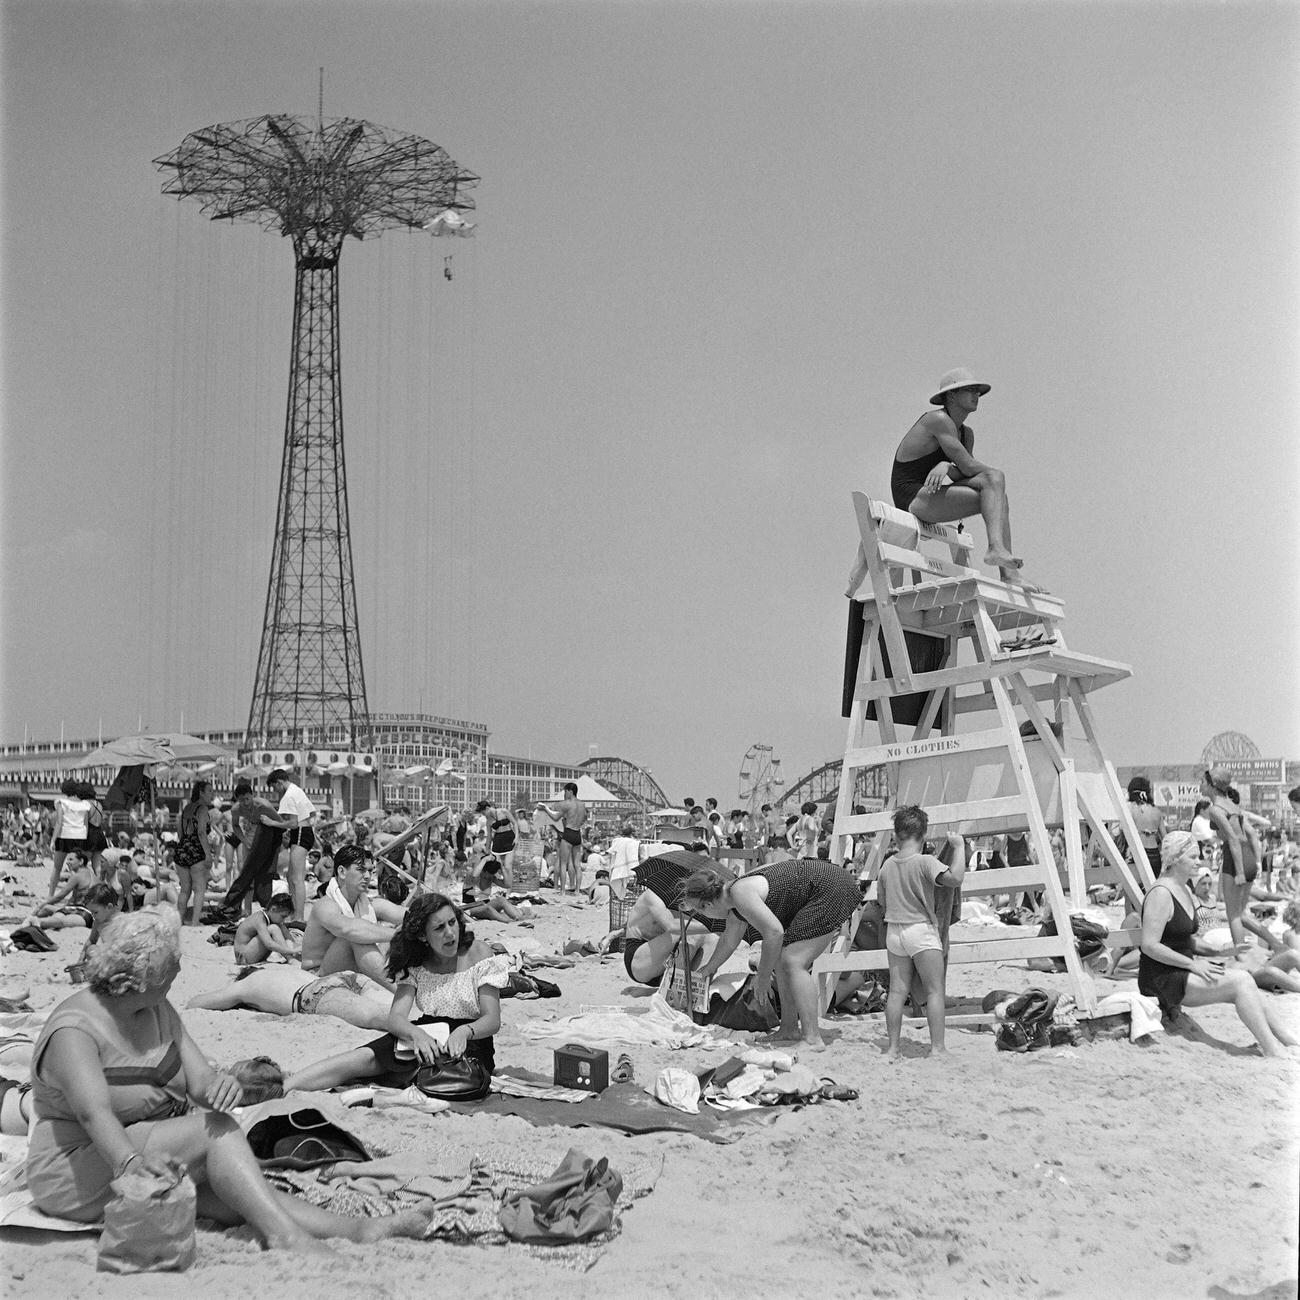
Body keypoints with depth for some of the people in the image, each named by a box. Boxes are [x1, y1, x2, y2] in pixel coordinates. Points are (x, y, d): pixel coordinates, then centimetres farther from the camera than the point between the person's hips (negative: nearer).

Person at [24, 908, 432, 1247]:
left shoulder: (157, 1010, 6)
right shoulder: (74, 1030, -19)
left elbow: (199, 1080, -2)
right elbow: (93, 1112, -36)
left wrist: (218, 1084, -27)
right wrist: (131, 1162, -56)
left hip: (158, 1153, 7)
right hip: (79, 1173, -7)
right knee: (217, 1129, -27)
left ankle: (356, 1231, -36)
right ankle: (284, 1234, -40)